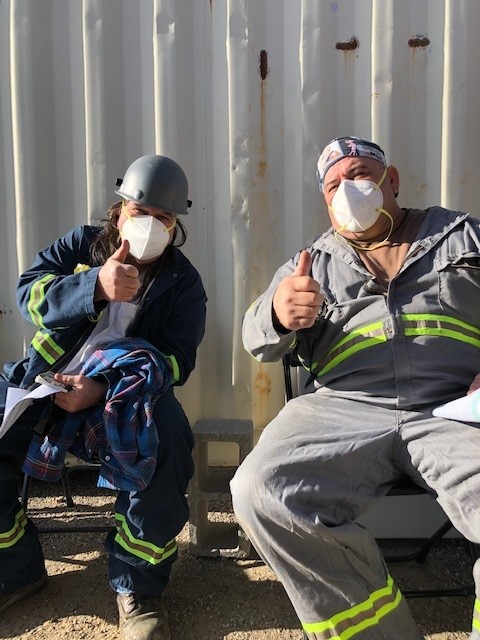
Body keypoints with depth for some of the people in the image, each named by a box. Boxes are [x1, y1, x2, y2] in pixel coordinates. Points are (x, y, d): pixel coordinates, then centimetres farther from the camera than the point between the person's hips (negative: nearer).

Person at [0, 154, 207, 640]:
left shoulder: (183, 281, 5)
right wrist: (95, 285, -24)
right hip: (48, 380, 3)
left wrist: (103, 387, -21)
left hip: (123, 397, -2)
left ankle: (137, 586, -8)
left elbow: (177, 360, -6)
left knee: (164, 437, -32)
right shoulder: (82, 244, 10)